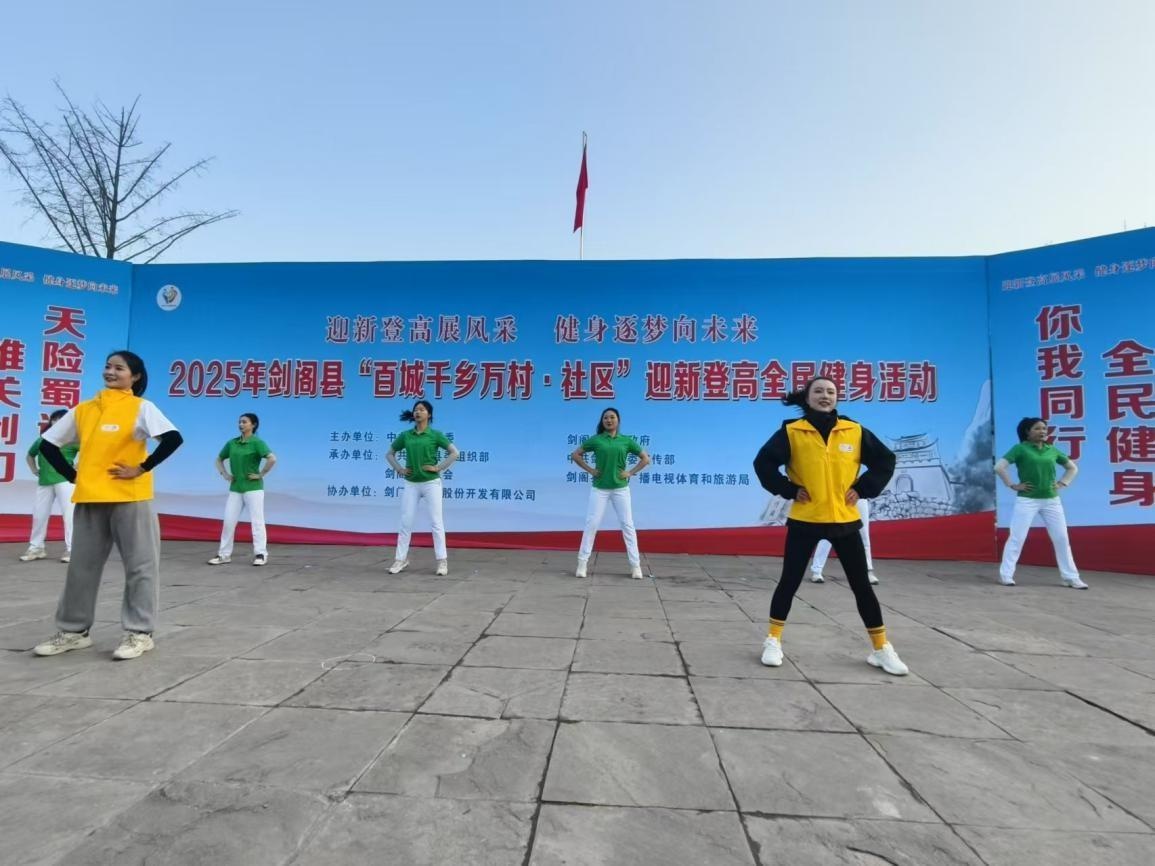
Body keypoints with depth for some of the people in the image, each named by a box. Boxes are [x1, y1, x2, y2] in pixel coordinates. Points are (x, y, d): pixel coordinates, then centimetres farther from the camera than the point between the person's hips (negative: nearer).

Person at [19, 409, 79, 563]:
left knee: (68, 513, -7)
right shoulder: (42, 440, 11)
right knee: (39, 514, 11)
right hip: (44, 482, 5)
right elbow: (30, 455, 29)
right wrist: (34, 470, 16)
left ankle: (71, 549, -3)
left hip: (64, 480, -5)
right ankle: (36, 547, 25)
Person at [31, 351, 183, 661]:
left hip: (129, 498, -5)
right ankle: (74, 631, 25)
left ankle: (139, 633, 8)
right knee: (82, 565, 12)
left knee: (139, 565, 0)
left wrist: (142, 469, -16)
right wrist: (72, 474, 6)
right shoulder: (83, 410, 11)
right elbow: (48, 444, 18)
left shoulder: (141, 408, -4)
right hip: (89, 498, 5)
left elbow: (173, 438, -18)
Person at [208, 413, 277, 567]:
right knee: (228, 521, 8)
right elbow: (219, 459, 23)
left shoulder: (257, 442, -9)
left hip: (253, 488, -6)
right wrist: (224, 474, 9)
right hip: (235, 489, 6)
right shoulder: (231, 443, 8)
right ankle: (224, 554, 19)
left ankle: (261, 554, 4)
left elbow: (272, 459, -22)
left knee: (257, 521, -2)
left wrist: (261, 474, -17)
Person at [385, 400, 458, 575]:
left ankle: (442, 561, 7)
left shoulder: (435, 434, -4)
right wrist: (399, 469, 4)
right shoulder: (405, 435, 5)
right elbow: (389, 454, 16)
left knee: (436, 522, 0)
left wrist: (439, 468, -11)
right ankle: (401, 560, 18)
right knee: (405, 522, 7)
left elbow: (454, 452, -7)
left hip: (431, 483, -3)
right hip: (411, 484, 3)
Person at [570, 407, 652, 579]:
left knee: (628, 525, 2)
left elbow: (646, 458, 8)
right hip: (599, 488, -1)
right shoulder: (596, 440, 0)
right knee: (591, 524, 0)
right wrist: (590, 470, -1)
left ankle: (635, 565, 9)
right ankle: (582, 563, 8)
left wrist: (631, 472, -3)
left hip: (620, 489, 1)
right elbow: (575, 455, 7)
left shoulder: (626, 440, 2)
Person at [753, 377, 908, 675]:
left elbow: (885, 460, 9)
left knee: (861, 584, 8)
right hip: (804, 520, -2)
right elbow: (763, 463, -7)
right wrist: (789, 490, -10)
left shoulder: (855, 431, 0)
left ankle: (881, 648, 25)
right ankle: (774, 641, 21)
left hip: (844, 520, 2)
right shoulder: (791, 432, -6)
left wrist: (863, 489, 0)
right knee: (790, 582, 5)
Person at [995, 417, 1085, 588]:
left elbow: (1073, 468, 22)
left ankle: (1071, 578, 18)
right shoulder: (1020, 448, -6)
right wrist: (1012, 485, -12)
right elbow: (999, 467, -14)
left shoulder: (1052, 450, 8)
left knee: (1062, 538, 7)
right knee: (1016, 538, -4)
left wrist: (1062, 484, 9)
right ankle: (1006, 575, 3)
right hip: (1027, 500, -5)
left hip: (1051, 500, 5)